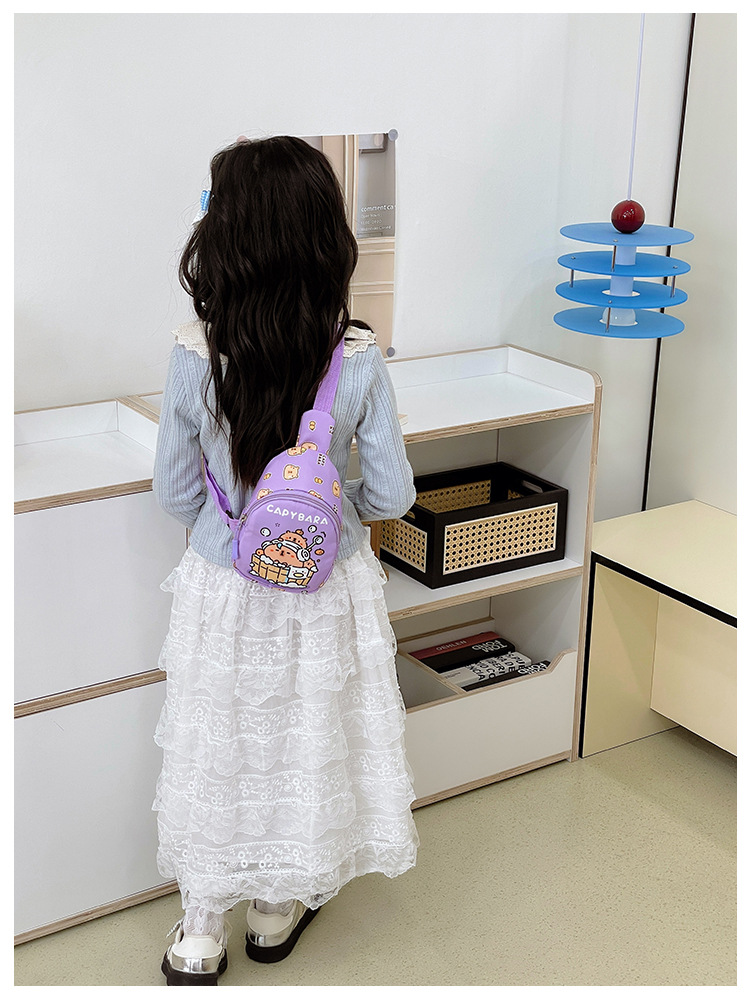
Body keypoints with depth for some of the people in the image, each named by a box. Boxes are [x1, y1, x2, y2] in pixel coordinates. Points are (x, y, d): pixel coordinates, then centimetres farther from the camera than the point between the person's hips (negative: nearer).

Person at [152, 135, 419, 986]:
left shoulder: (192, 356, -17)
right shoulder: (359, 360, -18)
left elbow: (175, 493, -7)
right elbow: (391, 494, -11)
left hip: (222, 587, 0)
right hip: (325, 588, 0)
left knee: (217, 748, 18)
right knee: (307, 741, 20)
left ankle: (199, 935, 32)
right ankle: (277, 911, 40)